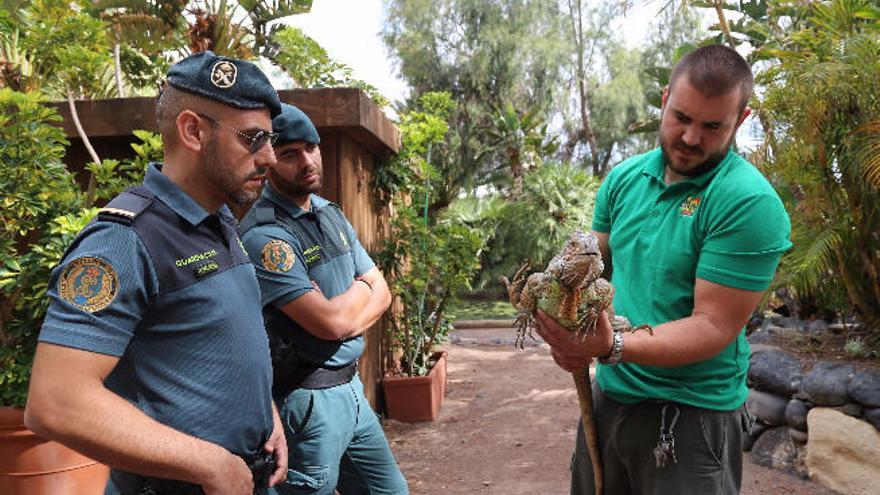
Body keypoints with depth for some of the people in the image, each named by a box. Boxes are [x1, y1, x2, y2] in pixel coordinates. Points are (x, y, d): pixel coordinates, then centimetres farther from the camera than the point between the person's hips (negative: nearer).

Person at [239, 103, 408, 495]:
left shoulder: (331, 214, 8)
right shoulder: (263, 235, -20)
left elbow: (381, 292, 9)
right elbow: (332, 322, -25)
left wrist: (348, 322, -12)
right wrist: (362, 286, -4)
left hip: (351, 388, 8)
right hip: (308, 401, -8)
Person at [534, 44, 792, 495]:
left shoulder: (749, 203, -18)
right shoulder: (625, 178, 1)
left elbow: (714, 327, -21)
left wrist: (614, 347, -33)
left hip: (691, 415, -6)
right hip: (608, 394, 6)